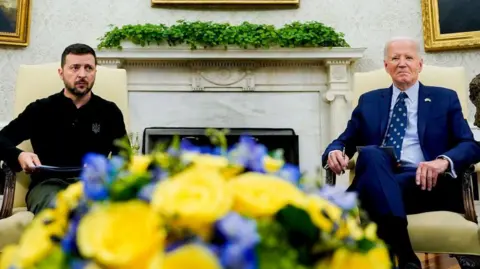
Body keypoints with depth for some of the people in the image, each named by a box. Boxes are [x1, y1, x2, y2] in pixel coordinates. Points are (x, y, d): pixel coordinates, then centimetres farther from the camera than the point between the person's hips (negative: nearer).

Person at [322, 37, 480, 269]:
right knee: (371, 154, -35)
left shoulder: (445, 99, 17)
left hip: (422, 182, -2)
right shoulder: (369, 101, 22)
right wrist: (335, 152, -9)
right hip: (377, 181, 2)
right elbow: (344, 141, 18)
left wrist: (444, 161, -18)